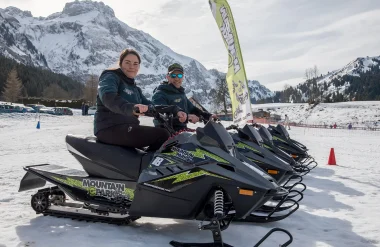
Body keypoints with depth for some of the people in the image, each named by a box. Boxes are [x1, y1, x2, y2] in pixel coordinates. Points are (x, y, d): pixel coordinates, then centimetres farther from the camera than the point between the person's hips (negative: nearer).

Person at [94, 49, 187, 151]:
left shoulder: (135, 89, 23)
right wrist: (130, 108, -44)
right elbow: (108, 97, -24)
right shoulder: (110, 77, -2)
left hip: (128, 128, 9)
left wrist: (175, 110, 1)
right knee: (162, 135, -21)